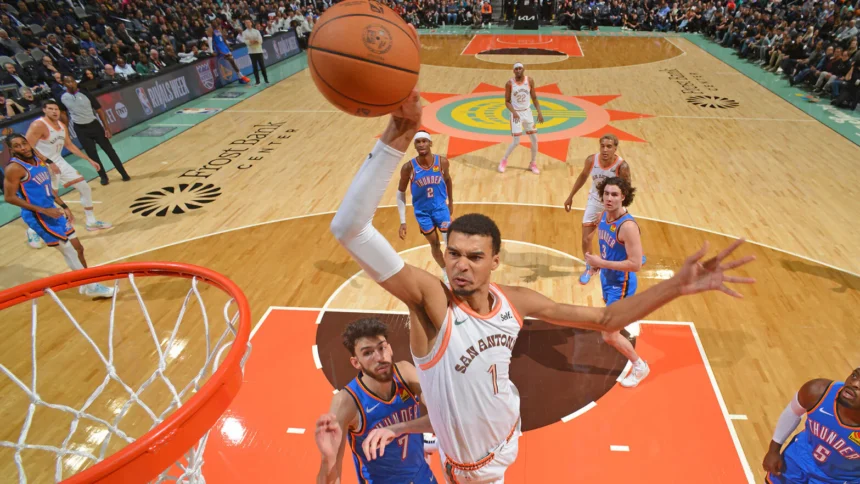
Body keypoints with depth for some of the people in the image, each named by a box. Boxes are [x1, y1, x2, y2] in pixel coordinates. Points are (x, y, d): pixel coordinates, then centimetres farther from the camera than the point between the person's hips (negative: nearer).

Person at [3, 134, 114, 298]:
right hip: (38, 217, -8)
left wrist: (64, 206, 11)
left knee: (78, 248, 13)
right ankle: (90, 286, 9)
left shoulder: (39, 160, 8)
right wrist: (43, 210, -21)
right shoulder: (14, 168, -16)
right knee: (69, 250, -3)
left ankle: (86, 283, 27)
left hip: (53, 212, 8)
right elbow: (9, 197, -18)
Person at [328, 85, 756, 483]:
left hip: (506, 436, 5)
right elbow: (349, 229, -49)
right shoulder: (429, 300, -34)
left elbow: (605, 319, -8)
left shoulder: (513, 300, -18)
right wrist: (397, 138, -61)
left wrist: (677, 286, -22)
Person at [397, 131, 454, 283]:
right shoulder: (408, 167, -20)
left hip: (441, 208, 0)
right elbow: (401, 192, -8)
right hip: (422, 212, 0)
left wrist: (451, 202, 16)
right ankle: (445, 272, 37)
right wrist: (403, 221, -11)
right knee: (434, 244, 13)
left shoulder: (442, 162, -15)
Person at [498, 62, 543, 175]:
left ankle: (533, 164, 20)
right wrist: (513, 112, -24)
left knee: (534, 139, 3)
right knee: (516, 142, -8)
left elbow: (534, 98, 3)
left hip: (527, 112, 4)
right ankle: (504, 161, 15)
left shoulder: (530, 81, -4)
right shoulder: (510, 83, -11)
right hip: (516, 114, -3)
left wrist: (539, 112, -6)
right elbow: (507, 101, -7)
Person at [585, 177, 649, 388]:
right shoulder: (604, 215, -5)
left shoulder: (627, 226, -31)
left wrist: (601, 263, -30)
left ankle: (640, 367, 21)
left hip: (621, 283, -8)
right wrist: (598, 261, 0)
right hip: (607, 277, 8)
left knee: (609, 335, -3)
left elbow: (635, 264, -31)